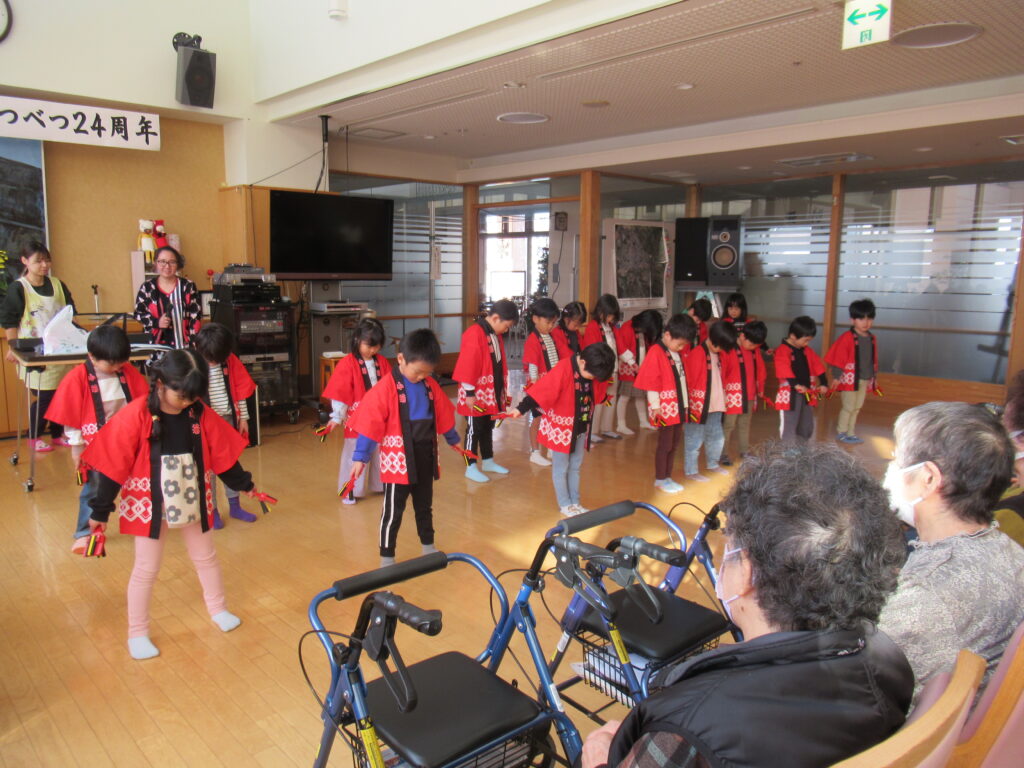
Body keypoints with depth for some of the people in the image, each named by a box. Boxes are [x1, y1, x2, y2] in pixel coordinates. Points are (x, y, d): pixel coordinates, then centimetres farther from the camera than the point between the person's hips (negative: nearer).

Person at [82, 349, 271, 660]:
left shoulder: (201, 415, -9)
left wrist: (244, 483, 10)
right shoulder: (136, 415, -19)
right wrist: (100, 510, -10)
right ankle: (137, 633, 25)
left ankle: (218, 609, 39)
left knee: (205, 557, 18)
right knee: (146, 569, 8)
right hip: (149, 503, -3)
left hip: (193, 500, 4)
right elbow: (114, 464, -14)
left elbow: (222, 453, 2)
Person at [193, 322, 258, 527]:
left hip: (229, 419, 3)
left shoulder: (231, 360, -2)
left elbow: (241, 389, 4)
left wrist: (243, 417, 5)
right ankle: (212, 510, 17)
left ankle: (234, 505, 25)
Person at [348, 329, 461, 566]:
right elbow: (370, 423, -16)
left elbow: (442, 414, 15)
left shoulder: (430, 385, 2)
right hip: (398, 461, -5)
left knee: (425, 506, 20)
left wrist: (453, 439, 27)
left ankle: (429, 548, 37)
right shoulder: (386, 388, -16)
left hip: (425, 459, 6)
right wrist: (360, 457, -15)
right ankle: (386, 558, 18)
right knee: (393, 511, 5)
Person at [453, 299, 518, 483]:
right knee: (474, 430, 2)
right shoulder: (474, 334, -20)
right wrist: (469, 393, -19)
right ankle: (471, 467, 12)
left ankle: (488, 461, 32)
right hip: (476, 394, -8)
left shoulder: (495, 335, 9)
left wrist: (502, 390, 18)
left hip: (492, 393, 8)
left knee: (488, 428, 19)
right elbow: (468, 366, -21)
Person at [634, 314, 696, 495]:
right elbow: (651, 383, -16)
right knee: (665, 444, 2)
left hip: (679, 406, 8)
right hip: (665, 408, -8)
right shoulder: (656, 353, -15)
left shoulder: (679, 352, 9)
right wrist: (655, 407, -17)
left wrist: (685, 403, 17)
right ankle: (660, 480, 16)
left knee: (675, 444, 14)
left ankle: (668, 477, 26)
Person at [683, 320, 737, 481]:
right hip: (698, 406, -8)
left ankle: (712, 464, 39)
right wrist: (693, 404, -15)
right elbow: (691, 380, -16)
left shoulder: (719, 354, 8)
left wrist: (722, 395, 9)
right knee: (695, 440, 2)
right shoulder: (697, 354, -16)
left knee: (716, 437, 21)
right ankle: (691, 471, 13)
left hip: (715, 405, 8)